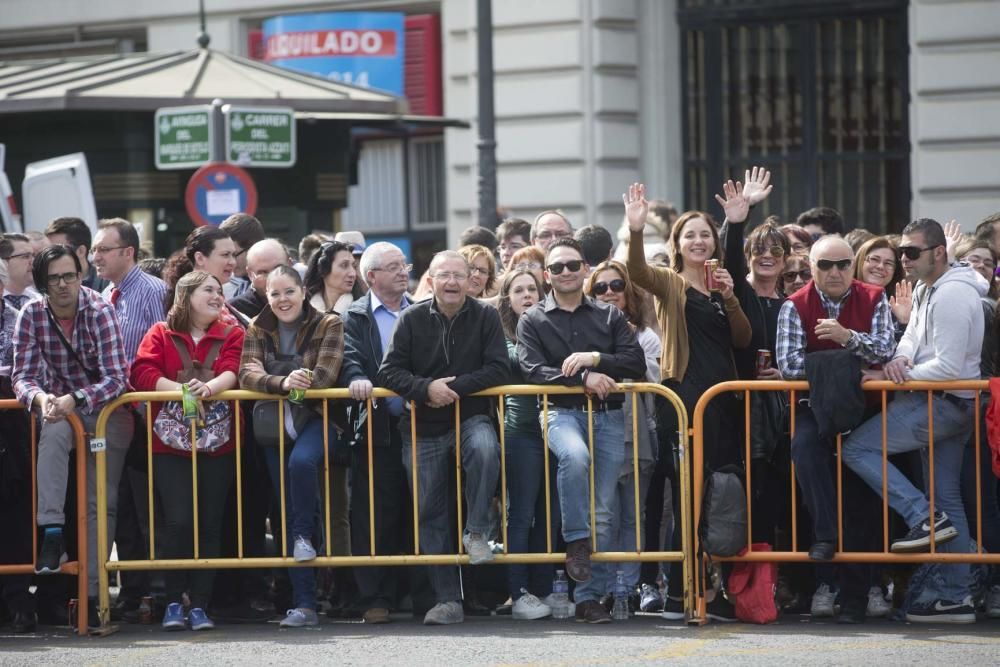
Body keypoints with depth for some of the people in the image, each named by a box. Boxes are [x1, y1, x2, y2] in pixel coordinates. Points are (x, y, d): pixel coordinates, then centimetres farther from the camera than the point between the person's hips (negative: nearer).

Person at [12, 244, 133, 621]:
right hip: (61, 406, 2)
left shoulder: (100, 312, -16)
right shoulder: (32, 315, -7)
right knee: (53, 433, -34)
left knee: (102, 501, -9)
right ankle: (52, 533, -39)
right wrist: (39, 397, -32)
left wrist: (75, 399, -36)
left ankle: (93, 592, -10)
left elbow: (116, 378, -21)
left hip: (107, 408, -2)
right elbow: (23, 376, -9)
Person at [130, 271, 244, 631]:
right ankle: (174, 602, 3)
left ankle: (200, 605, 7)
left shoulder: (231, 335, 11)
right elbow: (142, 373, -6)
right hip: (170, 442, -2)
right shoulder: (160, 334, 7)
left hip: (218, 442, 2)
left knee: (209, 523, 1)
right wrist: (180, 389, -21)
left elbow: (233, 371, -7)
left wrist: (209, 387, -27)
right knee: (178, 521, -10)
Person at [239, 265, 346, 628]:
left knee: (301, 461, -37)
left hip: (315, 419, -4)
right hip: (274, 424, 4)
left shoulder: (328, 324, -2)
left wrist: (295, 382, -23)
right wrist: (282, 383, -28)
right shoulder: (257, 330, 6)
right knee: (286, 509, 0)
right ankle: (304, 604, 0)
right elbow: (247, 374, -10)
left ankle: (305, 534, -10)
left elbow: (324, 375, -13)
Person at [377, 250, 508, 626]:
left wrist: (454, 387, -18)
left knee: (485, 451, -37)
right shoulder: (412, 319, 2)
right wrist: (426, 388, -19)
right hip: (423, 427, 2)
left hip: (471, 417, -2)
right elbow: (390, 372, -3)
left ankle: (476, 533, -19)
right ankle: (447, 600, 6)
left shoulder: (485, 318, 0)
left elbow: (497, 371, -9)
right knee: (430, 513, 1)